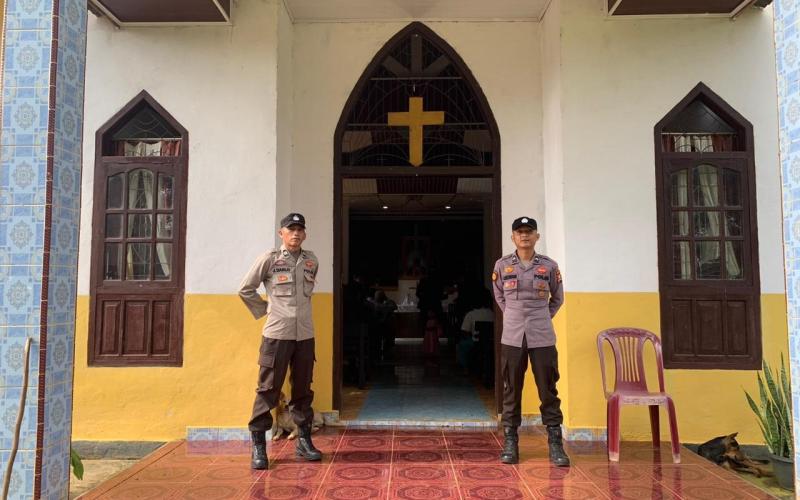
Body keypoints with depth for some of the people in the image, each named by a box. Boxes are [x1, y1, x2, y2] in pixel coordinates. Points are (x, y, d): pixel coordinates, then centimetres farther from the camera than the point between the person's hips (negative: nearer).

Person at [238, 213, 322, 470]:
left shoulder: (312, 260, 7)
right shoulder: (269, 258, -3)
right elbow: (245, 289, 3)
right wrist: (264, 311, 1)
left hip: (305, 334, 4)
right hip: (277, 334, -4)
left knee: (303, 389, 11)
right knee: (268, 390, 0)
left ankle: (304, 441, 23)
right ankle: (258, 446, 9)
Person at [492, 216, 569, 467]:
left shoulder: (549, 266, 0)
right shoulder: (502, 265, 1)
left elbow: (558, 298, 15)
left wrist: (543, 318, 12)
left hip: (542, 338, 0)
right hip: (512, 338, 1)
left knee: (548, 391, 2)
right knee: (511, 391, 7)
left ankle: (555, 443, 11)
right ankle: (510, 443, 17)